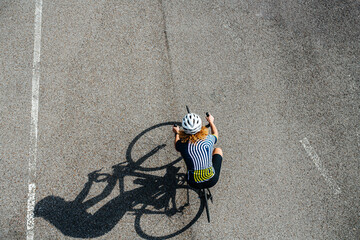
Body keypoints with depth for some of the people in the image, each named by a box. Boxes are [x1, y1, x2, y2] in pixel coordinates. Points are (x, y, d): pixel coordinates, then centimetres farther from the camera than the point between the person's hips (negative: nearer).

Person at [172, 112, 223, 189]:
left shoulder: (182, 144, -16)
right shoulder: (209, 139, -15)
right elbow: (215, 134, 12)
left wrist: (177, 133, 30)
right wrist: (211, 121, 31)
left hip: (194, 184, 1)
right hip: (212, 181, 0)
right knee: (218, 150, 22)